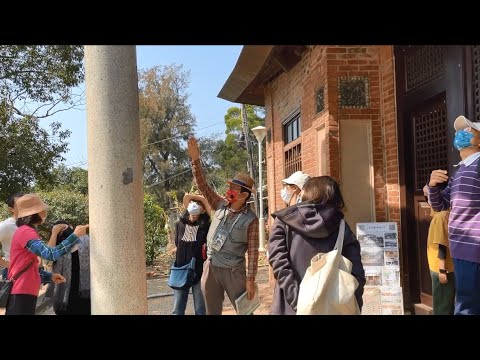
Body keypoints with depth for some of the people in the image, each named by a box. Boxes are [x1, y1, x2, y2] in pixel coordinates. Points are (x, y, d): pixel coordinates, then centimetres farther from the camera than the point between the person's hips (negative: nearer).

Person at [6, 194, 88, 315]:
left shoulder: (25, 232, 19)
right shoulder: (26, 232, -14)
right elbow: (50, 254, -28)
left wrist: (50, 276, 8)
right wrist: (75, 235, -25)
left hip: (24, 293, 10)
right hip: (21, 295, -10)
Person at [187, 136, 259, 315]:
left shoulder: (250, 219, -11)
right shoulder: (220, 205, 1)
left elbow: (253, 251, -11)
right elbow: (202, 185, -2)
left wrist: (250, 279, -13)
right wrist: (195, 160, -12)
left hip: (233, 271, -5)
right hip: (210, 268, 5)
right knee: (212, 312, 16)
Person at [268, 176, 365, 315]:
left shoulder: (284, 220, 1)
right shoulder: (342, 228, 3)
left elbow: (278, 262, -12)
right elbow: (356, 276, -4)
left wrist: (298, 303, -14)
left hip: (291, 308, -1)